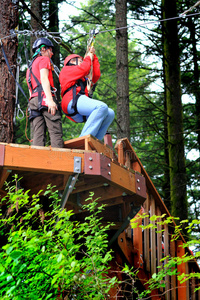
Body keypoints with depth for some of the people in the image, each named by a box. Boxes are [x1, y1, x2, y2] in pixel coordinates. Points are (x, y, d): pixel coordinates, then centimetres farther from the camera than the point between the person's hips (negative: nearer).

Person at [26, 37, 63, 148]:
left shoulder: (30, 67, 35)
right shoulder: (44, 59, 9)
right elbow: (44, 79, -8)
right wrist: (50, 100, -19)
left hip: (33, 101, 8)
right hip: (45, 98, -8)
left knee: (38, 135, -6)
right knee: (56, 132, -15)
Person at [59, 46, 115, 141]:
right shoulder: (66, 69, 21)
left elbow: (96, 75, 31)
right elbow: (84, 69, 6)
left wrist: (93, 56, 36)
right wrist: (88, 58, 24)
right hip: (73, 101, -8)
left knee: (110, 114, -5)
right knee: (102, 107, -30)